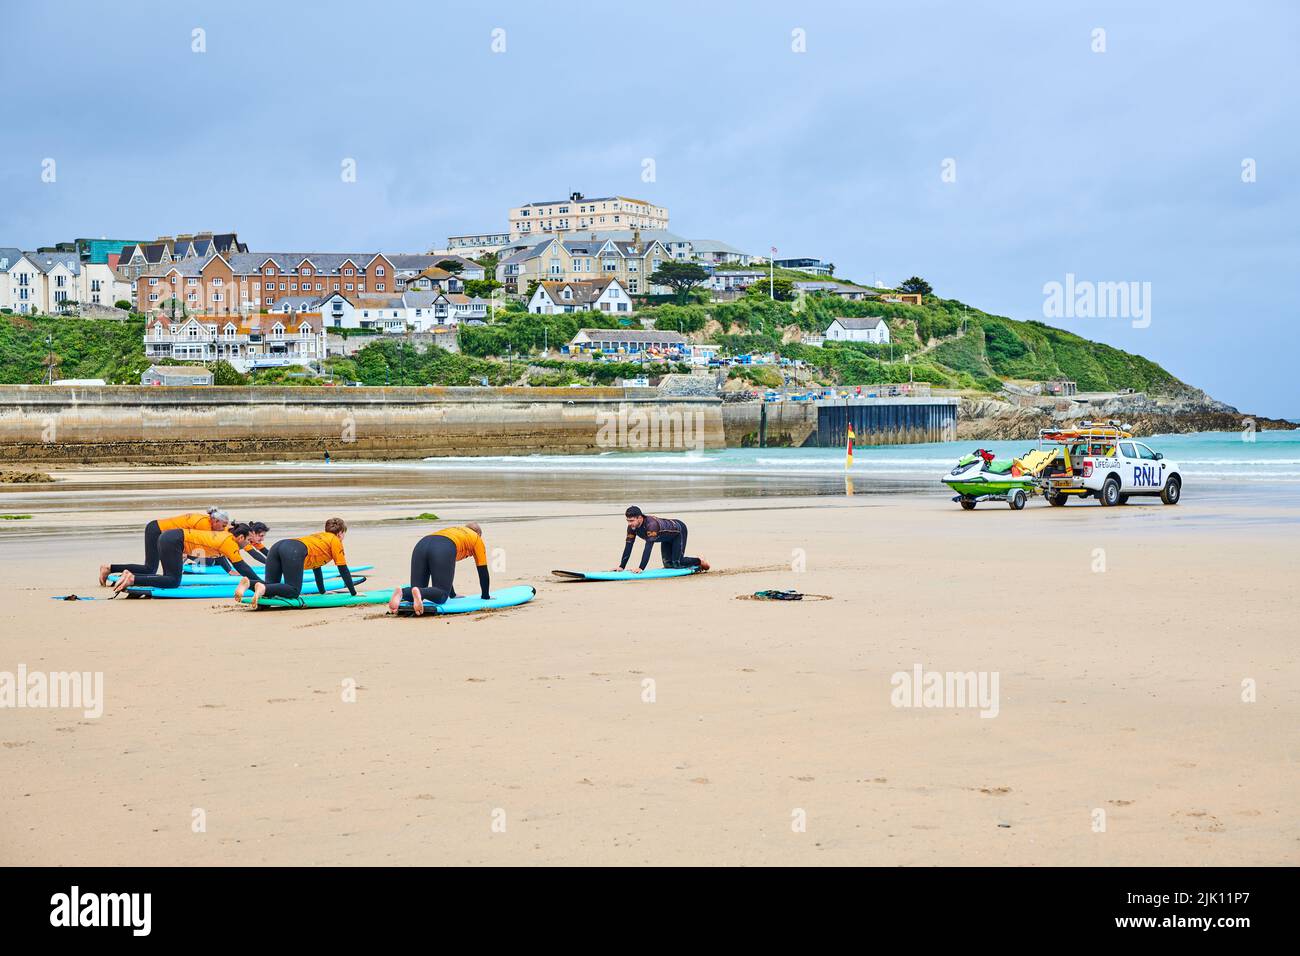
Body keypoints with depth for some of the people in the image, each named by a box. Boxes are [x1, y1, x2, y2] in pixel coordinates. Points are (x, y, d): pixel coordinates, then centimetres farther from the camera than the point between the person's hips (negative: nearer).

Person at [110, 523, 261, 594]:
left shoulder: (227, 535, 16)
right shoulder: (229, 542, -10)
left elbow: (239, 566, 27)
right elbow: (241, 567, -12)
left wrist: (258, 581, 27)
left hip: (169, 537, 9)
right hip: (173, 541, -9)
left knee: (171, 579, 10)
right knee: (173, 581, -12)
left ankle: (130, 575, 4)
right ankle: (133, 579, -18)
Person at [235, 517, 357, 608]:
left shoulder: (319, 535, 40)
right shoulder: (335, 541, 19)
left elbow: (316, 566, 47)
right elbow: (343, 570, 17)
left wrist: (322, 591, 53)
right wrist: (353, 593, 24)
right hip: (294, 552, -8)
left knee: (271, 587, 6)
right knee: (293, 591, -9)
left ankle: (248, 582, -24)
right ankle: (263, 588, -34)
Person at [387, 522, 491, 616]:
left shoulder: (454, 531, 45)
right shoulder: (477, 539, 30)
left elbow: (445, 571, 49)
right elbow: (482, 570, 30)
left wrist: (453, 595, 56)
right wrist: (486, 597, 40)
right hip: (442, 550, -5)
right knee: (441, 596, -3)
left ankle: (402, 593, -24)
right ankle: (419, 593, -35)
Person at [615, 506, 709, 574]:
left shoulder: (651, 524, -44)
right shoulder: (632, 527, -22)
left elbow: (648, 547, -49)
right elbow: (628, 547, -18)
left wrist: (641, 568, -53)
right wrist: (622, 566, -23)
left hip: (678, 531, -8)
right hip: (666, 538, 8)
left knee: (677, 563, -14)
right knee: (668, 565, 7)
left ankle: (699, 562, 12)